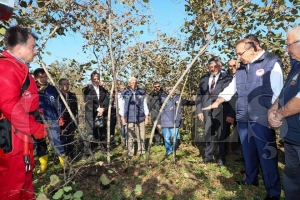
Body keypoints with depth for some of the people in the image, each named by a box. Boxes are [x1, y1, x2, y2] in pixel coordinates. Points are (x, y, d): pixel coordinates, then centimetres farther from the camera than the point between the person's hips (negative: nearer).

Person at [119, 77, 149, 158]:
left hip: (140, 118, 1)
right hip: (129, 119, -1)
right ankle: (130, 153, 20)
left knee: (141, 136, 5)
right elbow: (121, 106, 4)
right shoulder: (124, 93, 0)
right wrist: (122, 117, 1)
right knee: (130, 137, 5)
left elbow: (145, 105, 11)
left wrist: (147, 116, 10)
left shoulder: (142, 93, 5)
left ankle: (141, 151, 22)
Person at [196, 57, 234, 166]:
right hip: (207, 112, 4)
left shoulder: (227, 78, -2)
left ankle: (221, 158, 23)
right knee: (208, 135, 12)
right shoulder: (203, 79, 11)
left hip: (222, 112, -3)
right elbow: (199, 95, 12)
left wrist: (231, 114, -11)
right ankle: (208, 156, 27)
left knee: (222, 136, 7)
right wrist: (199, 110, 4)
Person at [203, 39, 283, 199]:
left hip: (262, 120, -6)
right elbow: (230, 89, 20)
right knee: (248, 153, 16)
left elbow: (278, 93, -7)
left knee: (267, 156, 1)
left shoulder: (271, 63, -3)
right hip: (243, 120, 6)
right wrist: (216, 103, 10)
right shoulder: (241, 69, 15)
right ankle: (251, 179, 36)